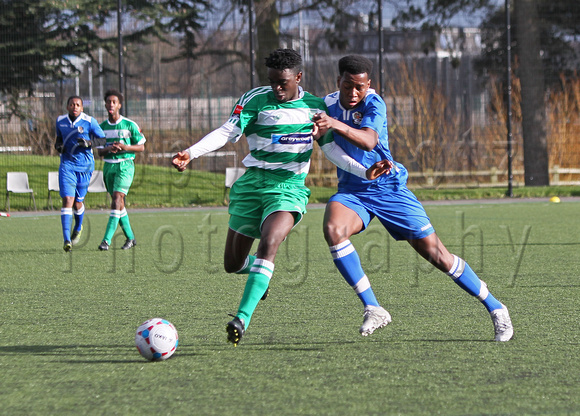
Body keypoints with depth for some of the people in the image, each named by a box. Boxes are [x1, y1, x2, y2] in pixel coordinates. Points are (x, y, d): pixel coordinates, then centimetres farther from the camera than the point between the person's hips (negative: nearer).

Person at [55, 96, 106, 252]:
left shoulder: (89, 121, -7)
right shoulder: (60, 121, 5)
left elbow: (103, 139, -2)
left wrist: (89, 143, -20)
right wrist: (58, 145, -1)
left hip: (85, 165, -1)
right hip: (67, 164, 1)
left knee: (78, 202, 8)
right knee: (67, 200, -14)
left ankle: (78, 228, 41)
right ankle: (67, 240, -17)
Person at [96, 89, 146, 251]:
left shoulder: (129, 125, -4)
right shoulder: (102, 127, 8)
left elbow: (141, 146, 0)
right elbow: (99, 151, 10)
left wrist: (125, 147, -17)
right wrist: (108, 149, -13)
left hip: (125, 165, -5)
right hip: (108, 166, 5)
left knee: (117, 198, -18)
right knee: (119, 203, 8)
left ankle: (107, 240, -23)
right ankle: (130, 238, 23)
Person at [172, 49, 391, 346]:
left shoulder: (315, 107, 6)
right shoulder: (256, 99, -1)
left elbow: (331, 149, 12)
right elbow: (228, 132, -9)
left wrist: (364, 172, 1)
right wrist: (191, 152, -23)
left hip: (289, 187, -1)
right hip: (252, 184, 2)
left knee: (268, 243, -29)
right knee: (232, 263, 5)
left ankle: (242, 318, -35)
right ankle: (260, 272, 43)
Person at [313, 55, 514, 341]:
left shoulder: (373, 105, -17)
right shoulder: (327, 104, -1)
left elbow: (369, 141, -38)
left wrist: (337, 125, -54)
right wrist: (317, 128, -3)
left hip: (388, 187, -4)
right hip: (351, 191, 4)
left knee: (435, 253, -5)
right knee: (333, 229, -30)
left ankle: (495, 309, 13)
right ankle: (372, 309, -24)